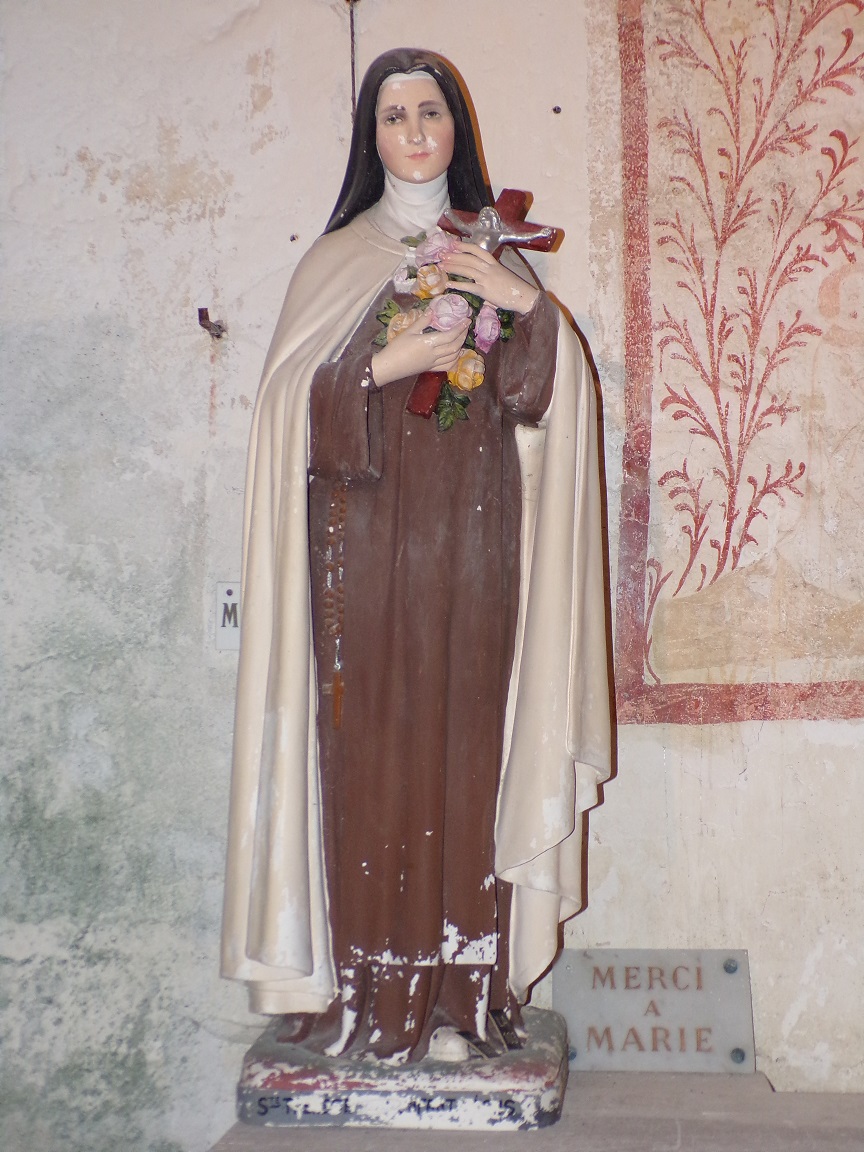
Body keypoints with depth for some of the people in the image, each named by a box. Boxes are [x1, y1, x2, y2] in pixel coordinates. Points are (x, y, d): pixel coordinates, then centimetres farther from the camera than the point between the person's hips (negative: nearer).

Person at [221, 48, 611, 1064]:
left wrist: (530, 304, -9)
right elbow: (290, 399, 0)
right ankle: (370, 987, 6)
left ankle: (459, 989, 9)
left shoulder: (492, 252, 17)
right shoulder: (335, 261, 10)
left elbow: (557, 392, 7)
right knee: (370, 745, -4)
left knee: (465, 744, 0)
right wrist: (390, 365, -12)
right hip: (367, 534, -1)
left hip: (471, 534, 2)